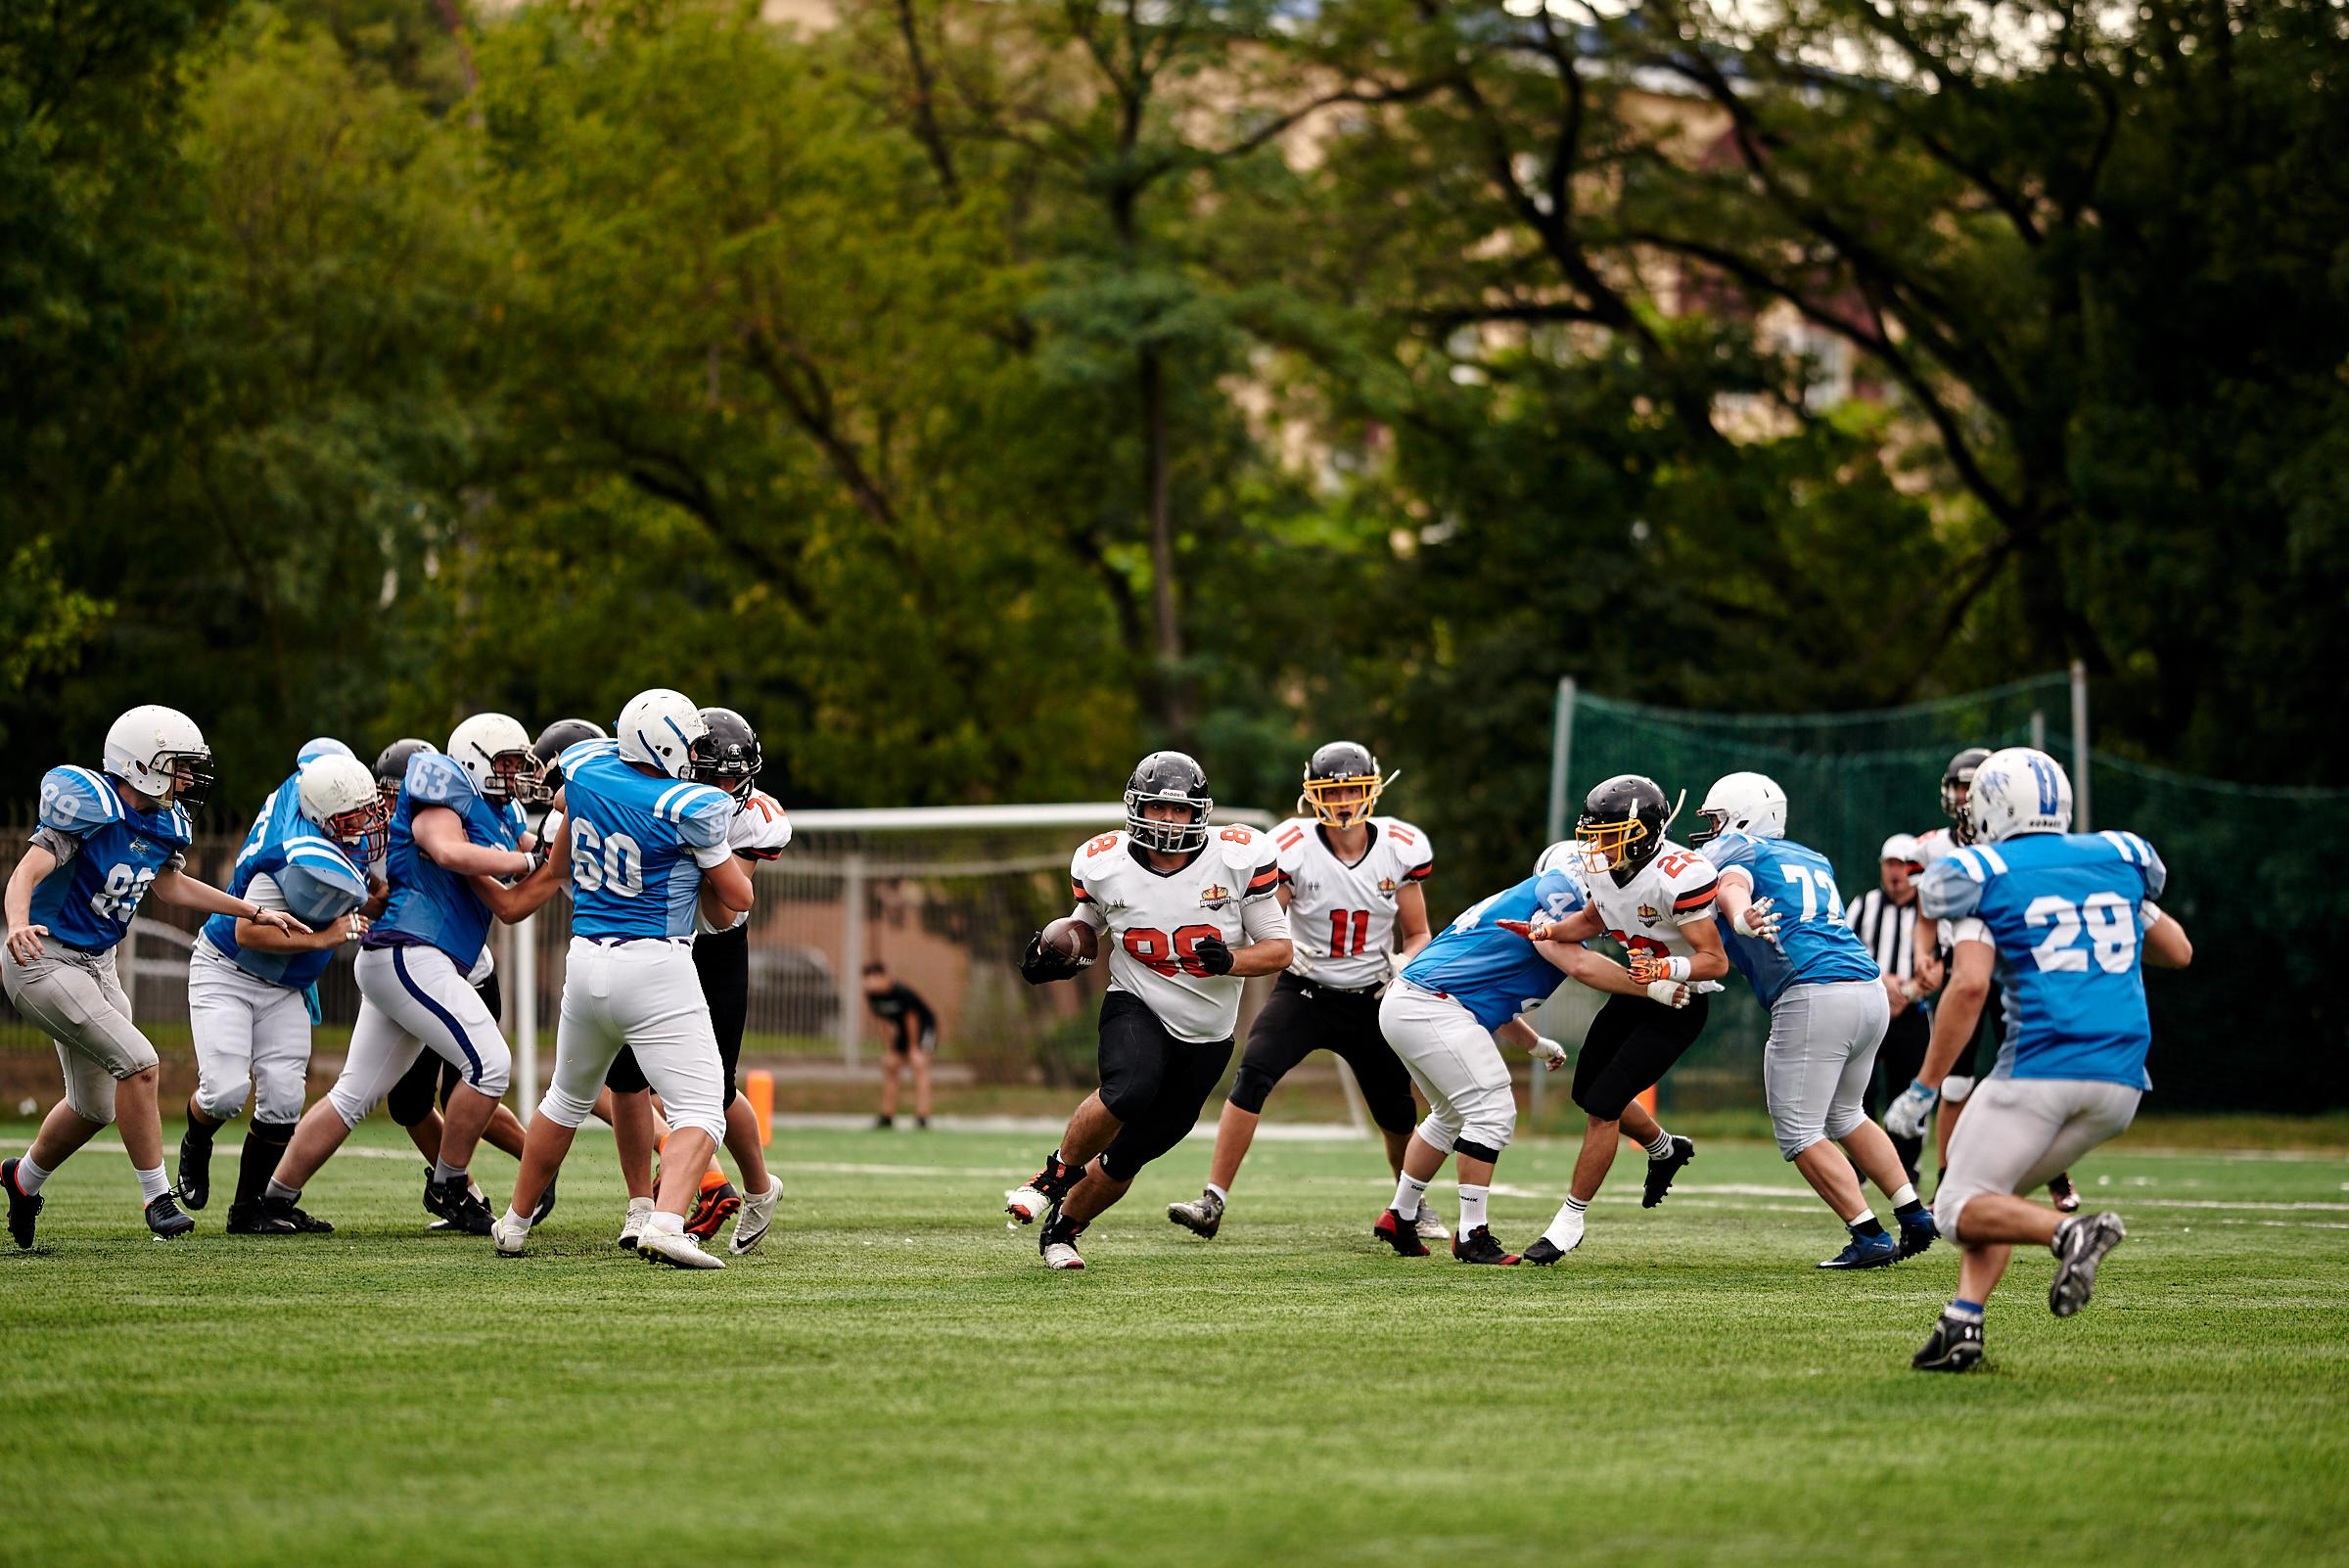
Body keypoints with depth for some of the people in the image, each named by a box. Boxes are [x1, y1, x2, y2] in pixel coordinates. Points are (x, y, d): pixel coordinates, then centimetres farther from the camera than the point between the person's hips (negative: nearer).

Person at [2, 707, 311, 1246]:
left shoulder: (162, 822, 1)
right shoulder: (90, 808, -23)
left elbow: (170, 883, 19)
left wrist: (255, 912, 18)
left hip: (96, 964, 9)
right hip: (45, 961, -9)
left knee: (95, 1107, 16)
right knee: (138, 1063, -19)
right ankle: (157, 1197, -8)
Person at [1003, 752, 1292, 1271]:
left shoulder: (1237, 860, -12)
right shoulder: (1105, 865, -8)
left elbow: (1279, 949, -6)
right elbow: (1088, 925, 13)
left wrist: (1229, 961, -26)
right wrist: (1058, 955, -9)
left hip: (1205, 1037, 2)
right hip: (1136, 1011, -1)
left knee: (1130, 1154, 7)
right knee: (1129, 1091, -35)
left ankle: (1062, 1229, 33)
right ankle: (1056, 1175, -10)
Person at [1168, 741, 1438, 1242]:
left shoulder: (1400, 849, -8)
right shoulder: (1293, 848, -15)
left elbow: (1418, 935, 3)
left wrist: (1405, 965, -18)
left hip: (1370, 999, 2)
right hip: (1305, 992, -2)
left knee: (1397, 1110, 7)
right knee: (1253, 1074, -24)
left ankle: (1416, 1207, 36)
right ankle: (1213, 1203, -23)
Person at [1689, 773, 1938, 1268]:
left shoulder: (1731, 855, 5)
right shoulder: (1812, 860, 27)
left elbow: (1734, 891, -19)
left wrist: (1742, 920, -40)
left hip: (1813, 997, -8)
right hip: (1870, 991, 8)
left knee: (1799, 1132, 0)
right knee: (1844, 1116, 25)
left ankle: (1870, 1238, -8)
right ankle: (1914, 1217, 20)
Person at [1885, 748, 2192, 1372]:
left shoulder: (1986, 876, 0)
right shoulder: (2118, 859, 14)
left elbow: (1969, 985, -11)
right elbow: (2179, 951, 25)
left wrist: (1924, 1088, -6)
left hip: (2041, 1067, -6)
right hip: (2120, 1083, 6)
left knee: (1962, 1210, 3)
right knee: (1994, 1196, 20)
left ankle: (2071, 1231, -24)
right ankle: (1962, 1324, 1)